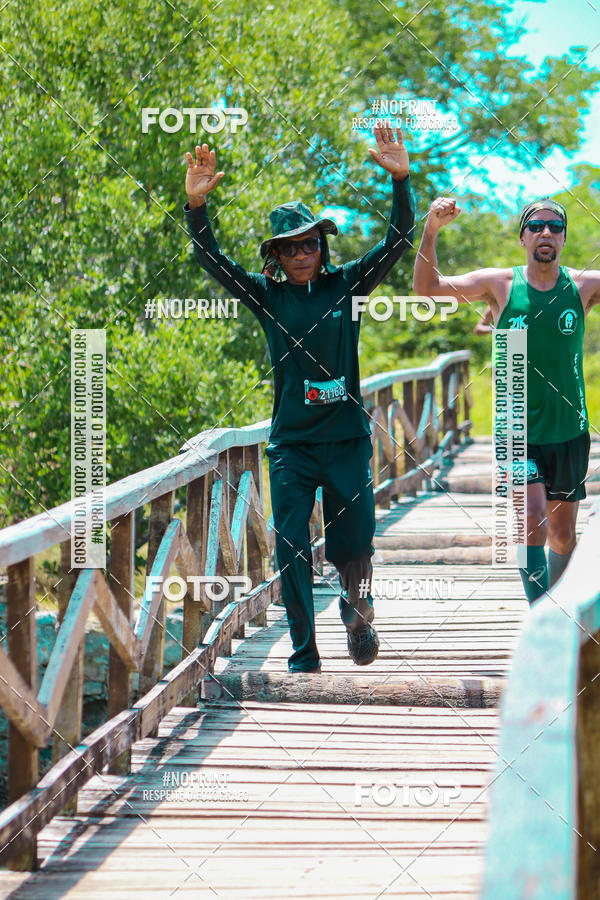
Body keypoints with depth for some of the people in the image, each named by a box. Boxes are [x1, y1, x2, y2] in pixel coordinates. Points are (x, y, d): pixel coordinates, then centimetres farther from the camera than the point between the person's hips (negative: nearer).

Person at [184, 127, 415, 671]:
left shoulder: (347, 285, 4)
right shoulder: (267, 295, 4)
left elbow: (398, 240, -4)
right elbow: (211, 260, -4)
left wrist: (401, 181, -17)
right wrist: (196, 206, -19)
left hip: (347, 440, 0)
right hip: (291, 444, 0)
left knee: (353, 549, 3)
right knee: (292, 552, -3)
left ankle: (357, 607, 36)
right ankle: (304, 656, 7)